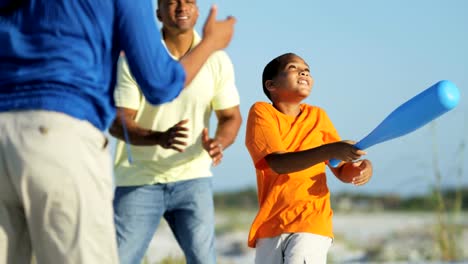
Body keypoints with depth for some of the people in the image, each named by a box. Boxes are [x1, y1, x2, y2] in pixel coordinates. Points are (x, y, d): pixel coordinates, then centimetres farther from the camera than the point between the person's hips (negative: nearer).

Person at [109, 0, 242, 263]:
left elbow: (231, 116, 6)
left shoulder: (217, 61, 0)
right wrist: (160, 138, -31)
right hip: (138, 181, -2)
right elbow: (118, 122, -11)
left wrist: (218, 143, -18)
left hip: (192, 178, 2)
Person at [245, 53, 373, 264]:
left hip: (312, 222, 0)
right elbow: (278, 163, -18)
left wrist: (361, 168, -12)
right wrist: (329, 150, -30)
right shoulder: (261, 112, -2)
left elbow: (341, 170, 13)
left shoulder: (318, 116, 9)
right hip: (271, 224, 0)